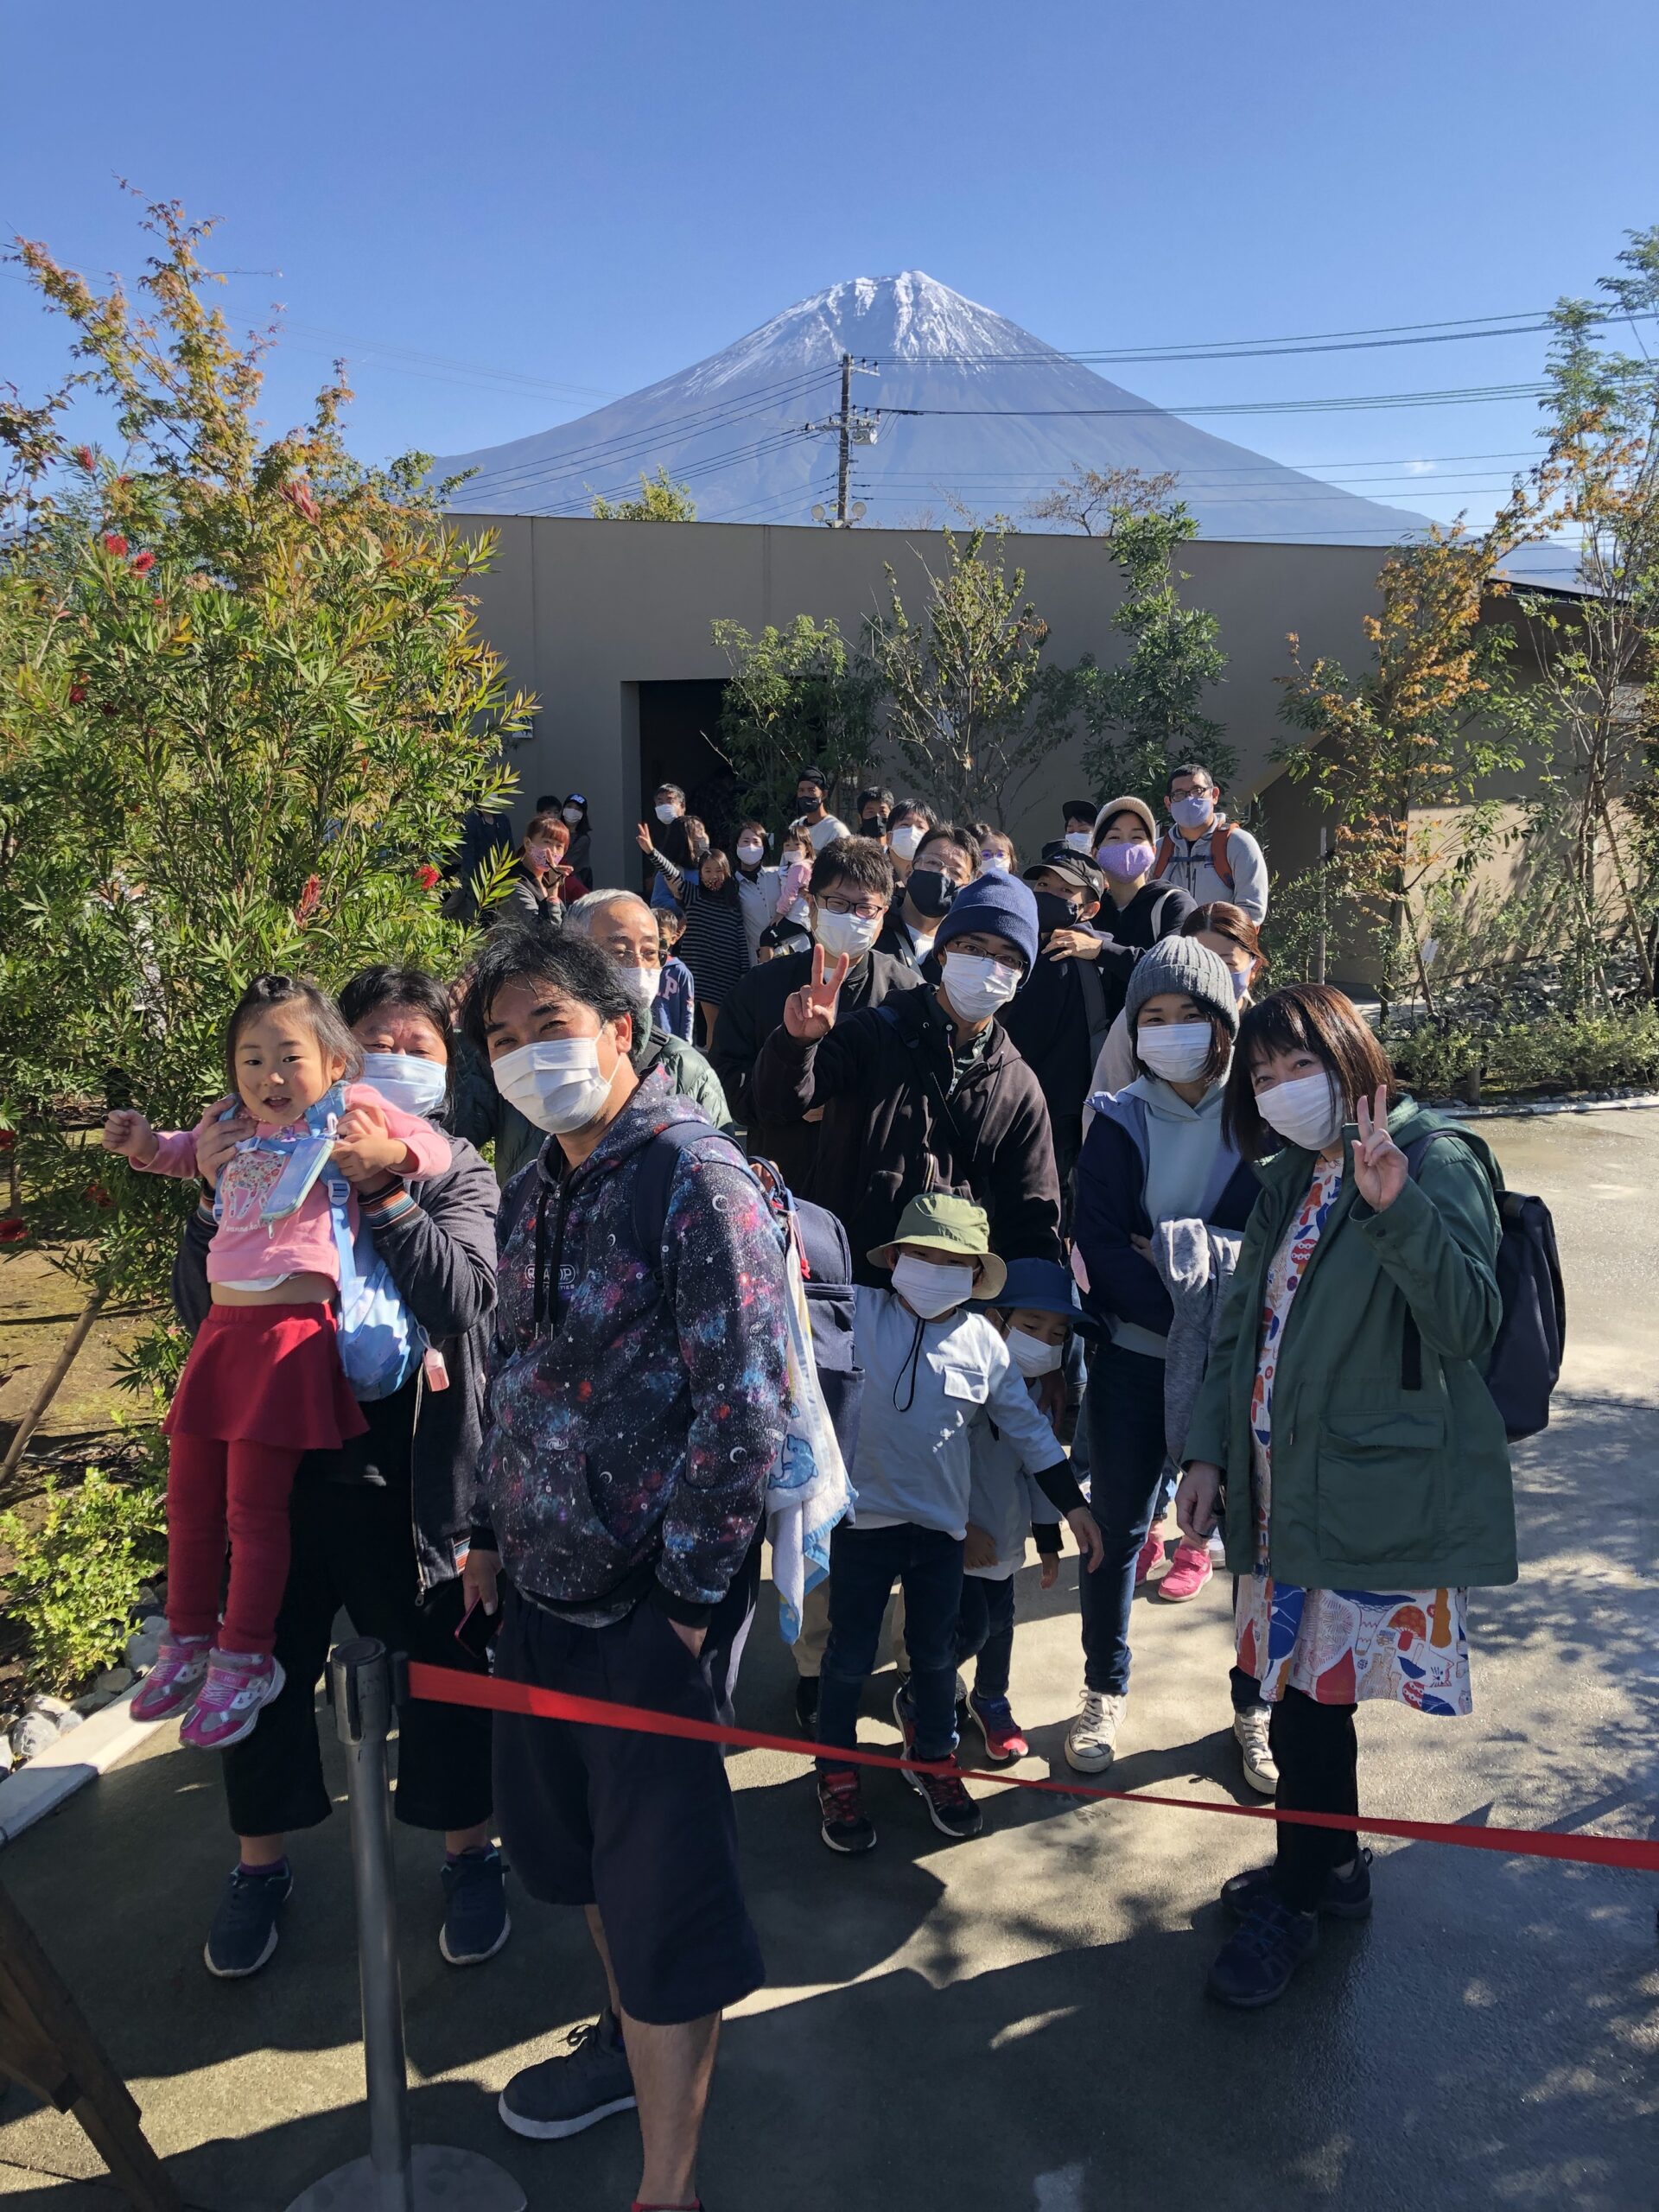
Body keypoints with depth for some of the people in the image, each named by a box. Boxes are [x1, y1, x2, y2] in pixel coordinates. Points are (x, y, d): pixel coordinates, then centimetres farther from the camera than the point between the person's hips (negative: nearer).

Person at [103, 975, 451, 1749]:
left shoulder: (350, 1111, -5)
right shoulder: (233, 1126, 12)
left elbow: (433, 1148, -8)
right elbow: (192, 1154, 33)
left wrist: (387, 1151, -28)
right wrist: (148, 1146, 15)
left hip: (292, 1330, -7)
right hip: (222, 1327, 7)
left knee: (253, 1507, 0)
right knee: (188, 1497, 15)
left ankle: (245, 1660, 17)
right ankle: (188, 1638, 34)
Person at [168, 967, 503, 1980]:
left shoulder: (458, 1174, 0)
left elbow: (466, 1296, -18)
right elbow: (202, 1309, 0)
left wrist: (383, 1190, -27)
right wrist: (217, 1199, -15)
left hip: (413, 1469, -2)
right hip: (283, 1458, 2)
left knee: (442, 1666, 9)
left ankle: (471, 1855, 33)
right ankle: (261, 1864, 37)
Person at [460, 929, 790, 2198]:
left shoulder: (698, 1179, -17)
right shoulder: (535, 1192, 8)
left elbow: (747, 1399, -20)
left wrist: (689, 1587, -18)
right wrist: (492, 1532, 15)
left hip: (645, 1596, -8)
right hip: (542, 1582, 8)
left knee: (658, 1870, 2)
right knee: (572, 1835, 23)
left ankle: (670, 2181, 19)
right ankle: (631, 2036, 48)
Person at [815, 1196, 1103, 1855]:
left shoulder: (984, 1344, -2)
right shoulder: (860, 1312, -9)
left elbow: (1026, 1427, 7)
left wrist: (1073, 1505, 10)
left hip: (940, 1527, 2)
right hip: (864, 1520, -2)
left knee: (935, 1655, 16)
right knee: (850, 1657, 10)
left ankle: (934, 1758, 40)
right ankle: (836, 1776, 30)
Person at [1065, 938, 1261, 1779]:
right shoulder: (1119, 1124, -3)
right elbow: (1100, 1249, -11)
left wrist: (1167, 1251, -16)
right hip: (1134, 1359, 1)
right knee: (1117, 1527, 10)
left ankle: (1257, 1702, 27)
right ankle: (1105, 1692, 29)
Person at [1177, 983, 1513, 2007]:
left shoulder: (1436, 1162, -10)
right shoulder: (1290, 1181, 14)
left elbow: (1468, 1323, -20)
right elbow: (1244, 1327, 17)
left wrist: (1397, 1205, -33)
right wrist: (1208, 1451, 11)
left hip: (1377, 1493, -7)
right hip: (1283, 1489, 7)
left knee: (1313, 1695, 1)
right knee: (1304, 1688, 16)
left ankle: (1295, 1901, 21)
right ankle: (1332, 1866, 36)